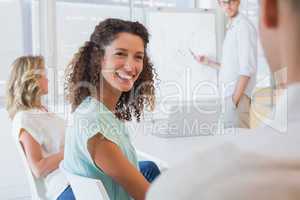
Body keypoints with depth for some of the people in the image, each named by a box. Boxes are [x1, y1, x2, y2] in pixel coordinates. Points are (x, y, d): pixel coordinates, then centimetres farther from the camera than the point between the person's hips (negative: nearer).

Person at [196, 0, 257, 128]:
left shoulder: (244, 26, -8)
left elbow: (247, 68, -15)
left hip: (237, 95, -9)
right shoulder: (231, 29, 19)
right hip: (228, 94, 9)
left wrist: (235, 99, -19)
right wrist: (209, 62, 16)